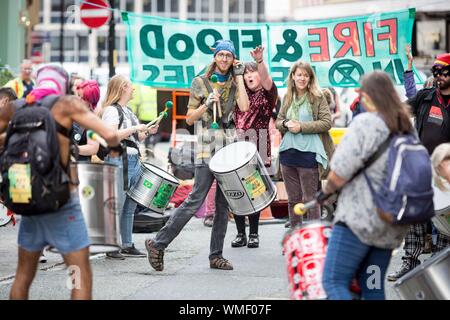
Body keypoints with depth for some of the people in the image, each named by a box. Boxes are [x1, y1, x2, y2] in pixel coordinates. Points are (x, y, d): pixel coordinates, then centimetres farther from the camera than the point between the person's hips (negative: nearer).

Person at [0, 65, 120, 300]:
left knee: (23, 276, 18)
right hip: (62, 202, -5)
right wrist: (113, 144, 8)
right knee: (82, 278, 0)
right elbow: (110, 135, -14)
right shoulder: (67, 103, -5)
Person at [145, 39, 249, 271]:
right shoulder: (200, 83, 3)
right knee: (196, 199, -12)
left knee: (224, 203, 4)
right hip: (207, 147, -4)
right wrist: (207, 104, -12)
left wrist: (239, 77, -1)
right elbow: (190, 119, 3)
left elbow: (244, 107, -7)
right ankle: (158, 243, -7)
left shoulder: (235, 84, 13)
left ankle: (216, 255, 10)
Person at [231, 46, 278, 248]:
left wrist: (260, 61, -33)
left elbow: (266, 79, -15)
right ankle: (240, 233, 9)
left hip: (257, 150, -4)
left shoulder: (267, 93, 5)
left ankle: (253, 234, 8)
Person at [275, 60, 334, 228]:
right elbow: (278, 121, 16)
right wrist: (286, 124, -7)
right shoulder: (288, 98, 11)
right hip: (288, 151, 5)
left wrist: (301, 126, -15)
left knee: (310, 199, -2)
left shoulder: (317, 97, -3)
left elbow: (326, 123, -9)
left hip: (308, 152, -5)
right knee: (293, 199, 12)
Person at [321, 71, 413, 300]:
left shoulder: (366, 123, -13)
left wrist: (327, 189, 6)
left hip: (360, 218, -8)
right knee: (373, 285, 16)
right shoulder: (407, 127, 10)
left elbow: (338, 174, -15)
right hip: (393, 227, 8)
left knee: (334, 282, -5)